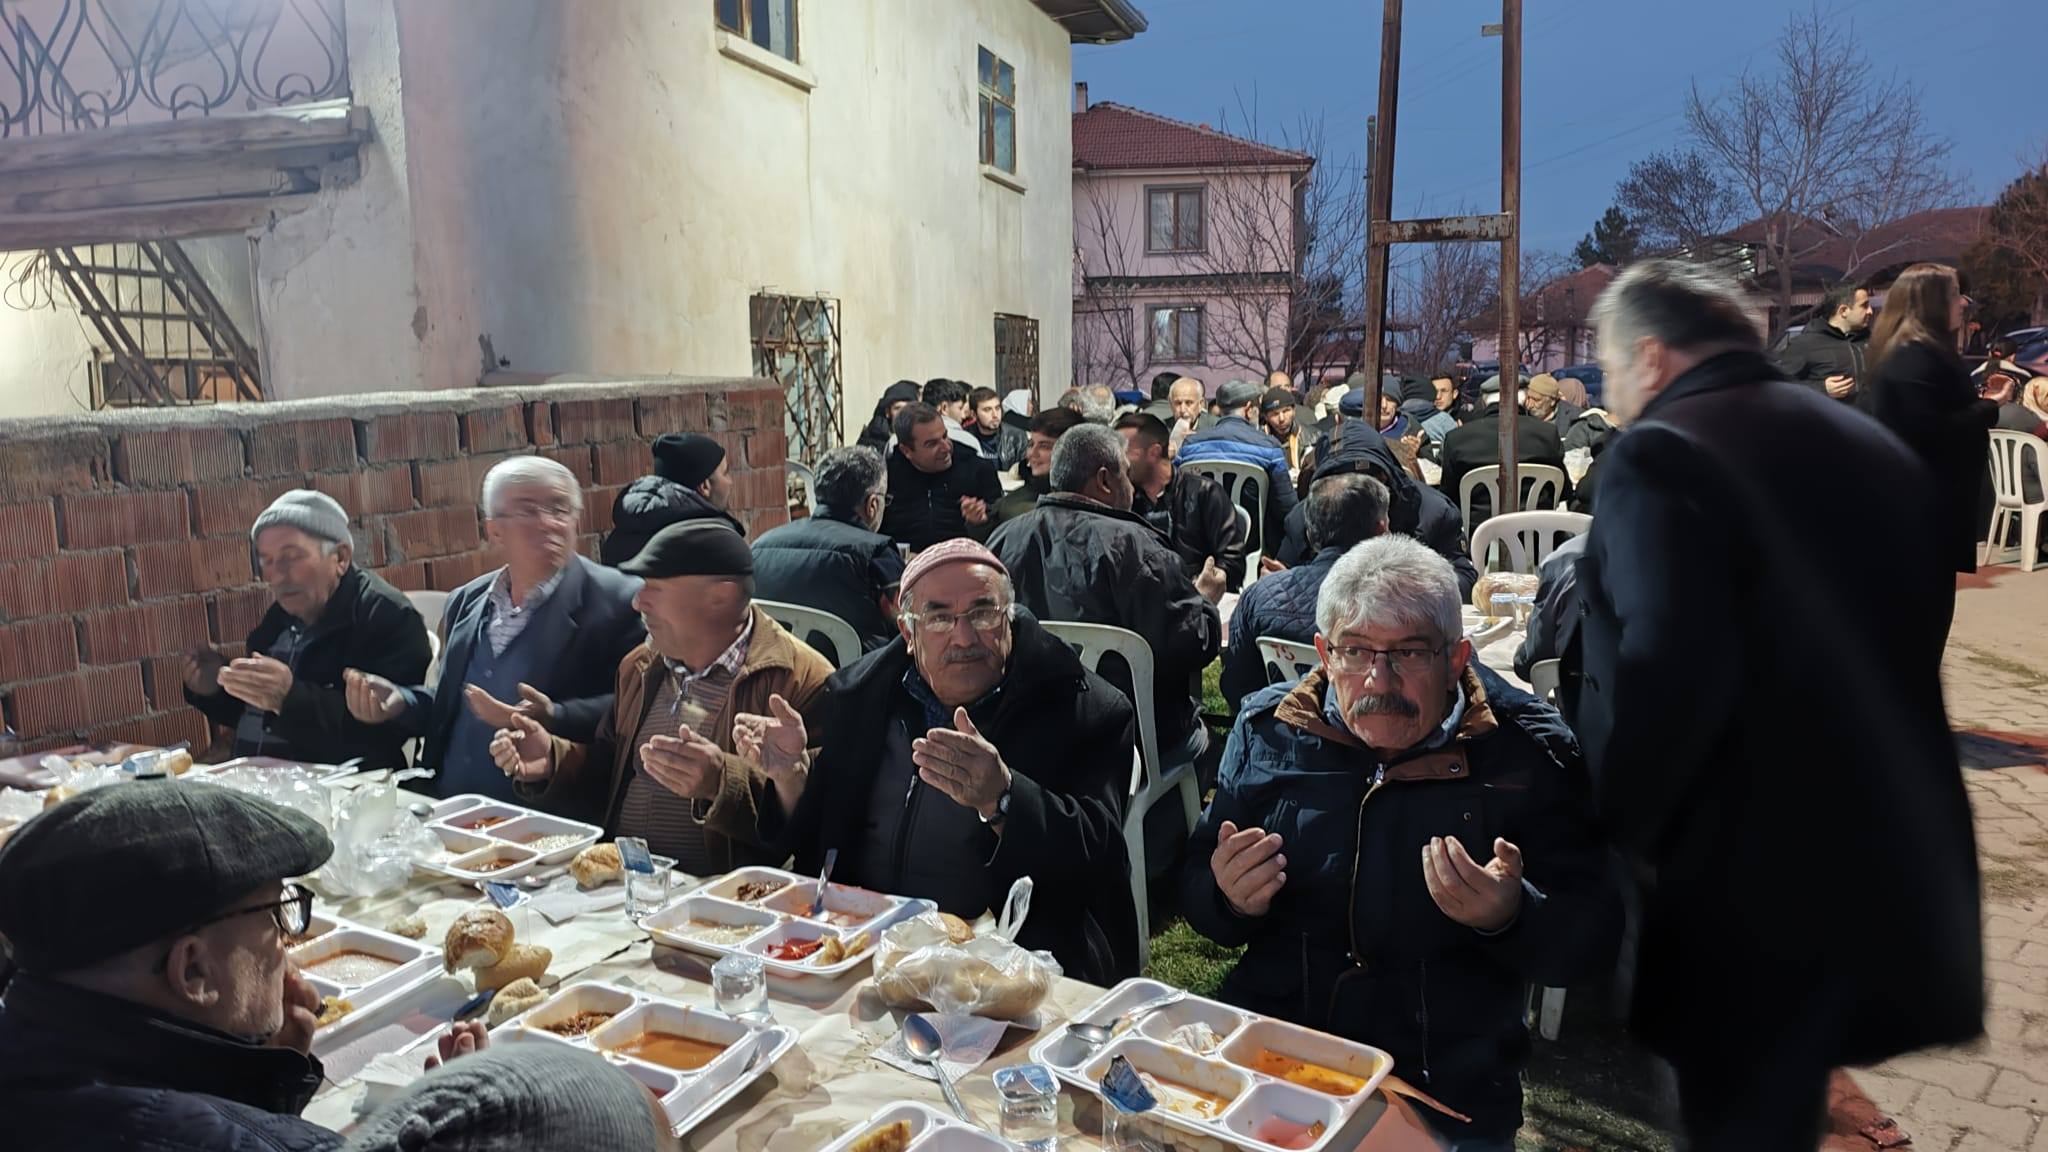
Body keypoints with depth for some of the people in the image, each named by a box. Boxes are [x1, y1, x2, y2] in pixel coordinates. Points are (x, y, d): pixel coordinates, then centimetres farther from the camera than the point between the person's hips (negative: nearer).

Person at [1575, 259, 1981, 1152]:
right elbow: (1916, 637, 17)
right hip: (1894, 849, 8)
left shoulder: (1660, 452, -15)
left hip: (1751, 866, -8)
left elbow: (1666, 673, -27)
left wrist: (1614, 827, -14)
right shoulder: (1870, 444, 11)